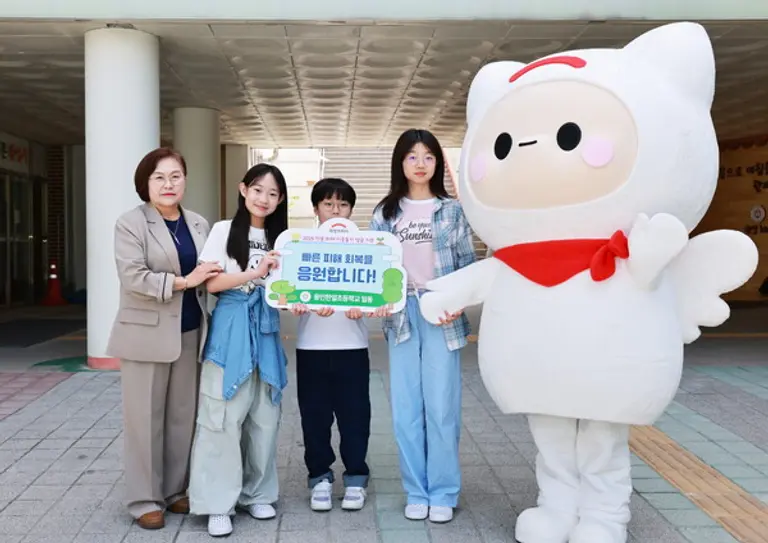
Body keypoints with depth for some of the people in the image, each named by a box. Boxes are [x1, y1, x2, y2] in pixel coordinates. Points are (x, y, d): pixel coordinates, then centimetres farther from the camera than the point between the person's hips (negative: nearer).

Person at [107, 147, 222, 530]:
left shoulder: (199, 224, 12)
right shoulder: (130, 223, -5)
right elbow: (133, 277, -17)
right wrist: (183, 281, -21)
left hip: (189, 333, 5)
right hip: (147, 334, -5)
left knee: (182, 416, 10)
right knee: (145, 417, 2)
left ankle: (175, 490, 24)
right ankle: (144, 499, 14)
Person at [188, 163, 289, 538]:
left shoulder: (280, 238, 11)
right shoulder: (224, 230, -1)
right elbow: (211, 284, -8)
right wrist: (254, 273, -17)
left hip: (266, 329, 4)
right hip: (231, 329, -4)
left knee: (264, 415, 8)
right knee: (224, 416, -5)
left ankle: (255, 494, 22)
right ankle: (219, 504, 4)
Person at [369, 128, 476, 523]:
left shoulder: (452, 210, 4)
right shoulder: (385, 213, 8)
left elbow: (467, 265, 3)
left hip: (441, 314, -2)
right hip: (401, 314, 2)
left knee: (442, 408, 1)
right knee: (406, 409, 5)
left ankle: (443, 493, 14)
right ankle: (417, 492, 18)